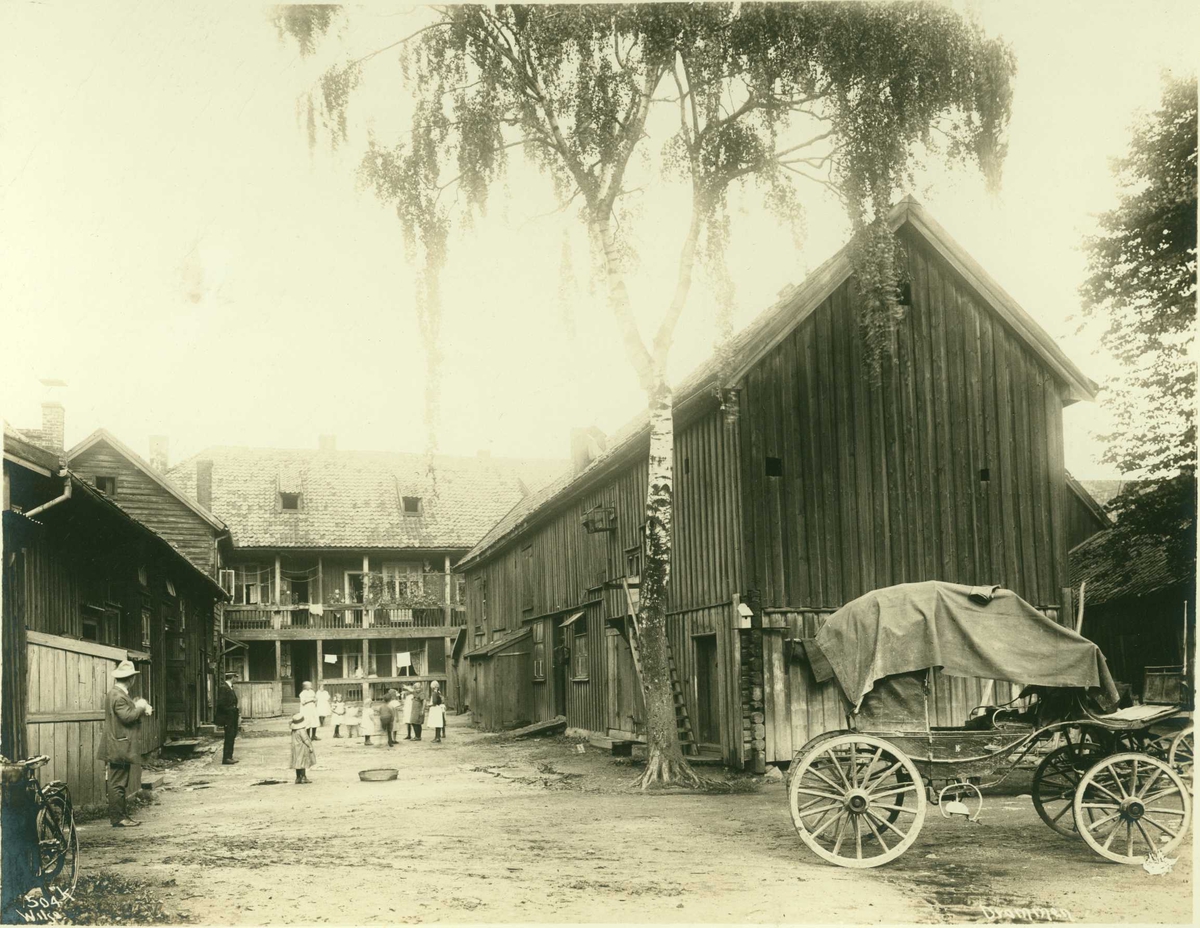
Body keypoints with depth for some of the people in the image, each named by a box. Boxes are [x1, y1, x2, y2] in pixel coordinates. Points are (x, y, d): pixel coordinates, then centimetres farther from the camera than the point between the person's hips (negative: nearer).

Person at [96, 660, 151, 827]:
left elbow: (130, 712, 19)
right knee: (117, 783, -5)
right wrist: (140, 707, -10)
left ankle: (122, 815, 18)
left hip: (123, 747, 11)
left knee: (121, 783, 13)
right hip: (119, 747, -11)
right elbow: (127, 716, -25)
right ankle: (117, 818, -2)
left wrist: (142, 708, 2)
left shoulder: (121, 694, 16)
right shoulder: (118, 696, -17)